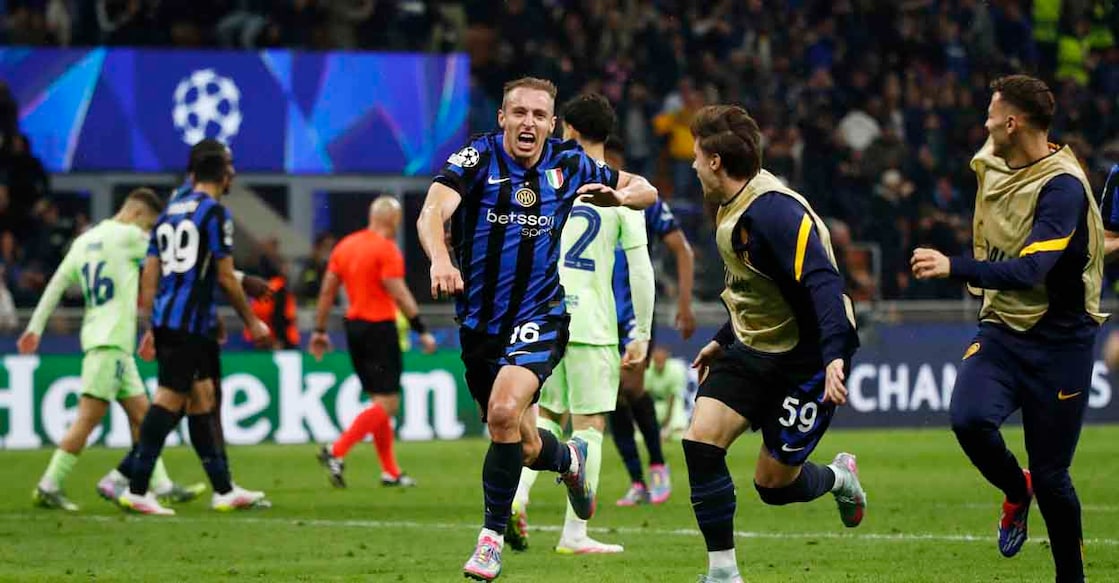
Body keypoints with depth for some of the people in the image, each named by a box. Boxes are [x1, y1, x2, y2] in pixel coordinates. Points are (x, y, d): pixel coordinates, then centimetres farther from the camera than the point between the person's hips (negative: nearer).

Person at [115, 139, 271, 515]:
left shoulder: (170, 212, 15)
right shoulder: (215, 213, -7)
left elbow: (150, 274, 15)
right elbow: (226, 277, -8)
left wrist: (151, 327, 19)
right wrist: (252, 322, 2)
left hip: (165, 321, 8)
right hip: (190, 324, -8)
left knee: (202, 399, 13)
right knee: (170, 399, -8)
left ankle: (224, 490, 18)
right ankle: (136, 489, -10)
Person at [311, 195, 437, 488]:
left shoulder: (345, 245, 10)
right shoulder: (386, 249, -11)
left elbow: (327, 291, 11)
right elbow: (399, 294, -16)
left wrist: (320, 330, 17)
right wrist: (422, 330, -14)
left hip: (354, 326, 8)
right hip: (379, 328, -8)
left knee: (380, 400, 15)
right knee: (387, 404, -7)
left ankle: (390, 471, 16)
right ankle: (336, 452, -20)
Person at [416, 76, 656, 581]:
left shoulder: (568, 164, -2)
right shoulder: (477, 157, -10)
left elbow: (646, 190, 10)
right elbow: (433, 211, -26)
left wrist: (618, 196, -15)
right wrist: (440, 259, -48)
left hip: (539, 318, -1)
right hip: (479, 322, 1)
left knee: (505, 411, -27)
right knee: (525, 449, 11)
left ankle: (492, 538, -13)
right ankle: (570, 459, 49)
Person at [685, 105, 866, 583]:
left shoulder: (776, 211, -25)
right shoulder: (730, 208, 7)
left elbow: (823, 283, -34)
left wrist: (835, 355, -44)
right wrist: (723, 340, 30)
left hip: (805, 359, -8)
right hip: (751, 349, 8)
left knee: (773, 482, -3)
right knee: (700, 440, -11)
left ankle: (840, 478, 32)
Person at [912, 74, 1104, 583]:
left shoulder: (1063, 186, -19)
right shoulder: (992, 164, 5)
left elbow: (1030, 271, -31)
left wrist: (954, 267, -39)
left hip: (1058, 341, -5)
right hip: (1001, 332, 5)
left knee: (1050, 477, -1)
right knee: (969, 418, -23)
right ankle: (1016, 491, 8)